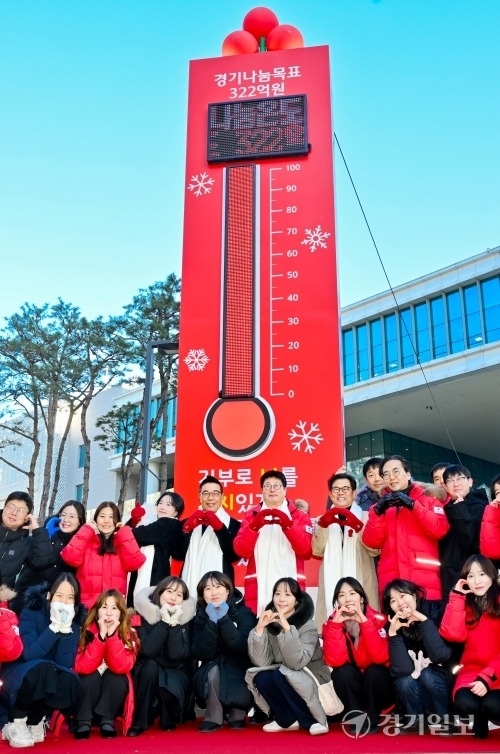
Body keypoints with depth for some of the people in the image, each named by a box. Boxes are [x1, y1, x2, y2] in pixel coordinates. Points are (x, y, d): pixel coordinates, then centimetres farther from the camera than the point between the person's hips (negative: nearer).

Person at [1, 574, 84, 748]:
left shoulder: (74, 620, -7)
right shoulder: (31, 612, -16)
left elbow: (66, 663, -18)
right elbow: (29, 654, -28)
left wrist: (65, 628, -27)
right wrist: (54, 626, -32)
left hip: (49, 681, 3)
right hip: (20, 677, -3)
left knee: (71, 681, -28)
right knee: (42, 667, -35)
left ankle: (34, 721, -4)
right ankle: (16, 723, -13)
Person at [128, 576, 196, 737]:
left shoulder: (185, 617, -8)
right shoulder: (145, 613, -10)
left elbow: (177, 654, -19)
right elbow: (147, 650, -23)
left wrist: (174, 623, -26)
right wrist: (164, 622, -27)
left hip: (176, 671, 0)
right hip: (150, 671, 0)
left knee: (170, 689, -33)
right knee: (150, 666, -34)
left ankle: (169, 719, 3)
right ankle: (139, 722, -18)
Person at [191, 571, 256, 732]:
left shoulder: (244, 613, -8)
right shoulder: (200, 618, -3)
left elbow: (240, 646, -23)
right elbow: (202, 653, -16)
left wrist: (223, 619, -27)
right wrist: (212, 622, -26)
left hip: (240, 672, -1)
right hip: (212, 673, 1)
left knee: (241, 695, -30)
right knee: (213, 669, -32)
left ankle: (237, 714, 8)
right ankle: (213, 718, -10)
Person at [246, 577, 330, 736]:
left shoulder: (307, 625, -18)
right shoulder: (270, 623, -6)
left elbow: (296, 663, -31)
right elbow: (260, 662, -17)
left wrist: (287, 628, -38)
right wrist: (260, 628, -27)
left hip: (312, 681, -4)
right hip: (281, 681, 4)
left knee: (281, 674, -30)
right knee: (261, 678, -23)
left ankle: (316, 720, -12)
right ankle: (289, 721, -1)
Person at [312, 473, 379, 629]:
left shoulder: (366, 517, 9)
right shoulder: (324, 519, 15)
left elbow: (375, 551, -1)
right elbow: (317, 551, 3)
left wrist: (358, 527, -16)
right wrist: (323, 525, -13)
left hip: (361, 584, -1)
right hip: (332, 584, 2)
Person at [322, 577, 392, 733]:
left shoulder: (378, 619, -15)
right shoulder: (331, 623, -10)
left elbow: (380, 657, -30)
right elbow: (335, 661, -24)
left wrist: (364, 622, -36)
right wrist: (336, 624, -31)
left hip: (377, 687, -1)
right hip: (350, 689, 1)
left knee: (374, 671, -29)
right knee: (343, 671, -27)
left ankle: (371, 720, -7)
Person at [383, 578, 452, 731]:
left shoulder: (435, 612, -17)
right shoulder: (394, 625, -12)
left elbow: (441, 655, -31)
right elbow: (401, 670, -24)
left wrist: (424, 620, -32)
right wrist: (393, 633, -30)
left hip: (443, 684, -2)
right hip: (415, 688, 2)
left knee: (427, 674, -30)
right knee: (404, 681, -28)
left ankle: (446, 719, -5)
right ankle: (415, 719, 1)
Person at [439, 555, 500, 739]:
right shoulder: (465, 604, 8)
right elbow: (452, 634, -11)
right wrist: (457, 596, -10)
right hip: (472, 669, 2)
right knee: (465, 703, -29)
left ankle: (485, 714, 6)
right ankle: (480, 717, 7)